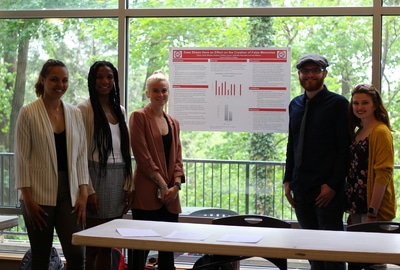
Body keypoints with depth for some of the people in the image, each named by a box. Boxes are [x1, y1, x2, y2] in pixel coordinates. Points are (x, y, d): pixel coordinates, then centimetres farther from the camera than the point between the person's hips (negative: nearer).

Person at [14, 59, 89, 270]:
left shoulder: (75, 113, 7)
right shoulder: (28, 113, -5)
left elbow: (81, 155, 8)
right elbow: (21, 158, -6)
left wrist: (83, 195, 0)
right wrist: (28, 199, -10)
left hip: (69, 193, 3)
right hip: (39, 194, -3)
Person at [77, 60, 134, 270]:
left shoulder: (120, 110, 15)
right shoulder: (85, 109, -4)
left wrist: (129, 185, 7)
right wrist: (88, 190, -14)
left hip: (119, 181, 6)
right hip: (96, 177, -6)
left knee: (108, 245, 9)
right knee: (92, 245, -2)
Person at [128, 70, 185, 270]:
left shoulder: (173, 123, 17)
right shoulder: (139, 117, -2)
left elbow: (177, 157, 13)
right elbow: (142, 155, -9)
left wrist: (176, 185, -3)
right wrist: (161, 184, -12)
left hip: (170, 195, 6)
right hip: (147, 193, -6)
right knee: (141, 247, -3)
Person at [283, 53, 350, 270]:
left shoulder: (338, 104, -5)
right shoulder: (295, 104, 12)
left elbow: (344, 148, -9)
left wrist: (333, 185, -14)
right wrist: (288, 180, 10)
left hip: (327, 189, -5)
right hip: (301, 187, 5)